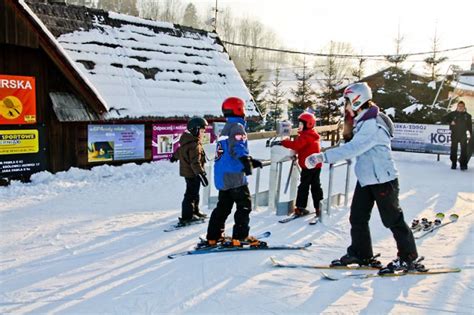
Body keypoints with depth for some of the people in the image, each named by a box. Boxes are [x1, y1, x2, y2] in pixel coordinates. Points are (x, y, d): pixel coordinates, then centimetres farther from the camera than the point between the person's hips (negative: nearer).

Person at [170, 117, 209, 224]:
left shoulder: (187, 142, 7)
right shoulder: (195, 146, -25)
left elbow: (180, 150, 27)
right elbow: (195, 162, -34)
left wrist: (174, 156, 46)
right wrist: (201, 174, -40)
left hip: (187, 172, 10)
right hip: (192, 174, -10)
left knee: (194, 193, 22)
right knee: (191, 194, -3)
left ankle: (195, 212, 36)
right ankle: (187, 217, 2)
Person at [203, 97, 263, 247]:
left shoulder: (226, 128, 21)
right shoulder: (237, 126, -9)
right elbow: (236, 147, -26)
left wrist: (251, 161, 32)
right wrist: (246, 161, -39)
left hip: (222, 176, 9)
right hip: (234, 176, -9)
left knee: (223, 206, 14)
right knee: (244, 205, -1)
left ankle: (213, 237, 16)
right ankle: (240, 237, -2)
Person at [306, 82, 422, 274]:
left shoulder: (372, 125, -24)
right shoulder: (363, 121, 9)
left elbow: (353, 148, -33)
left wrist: (324, 156, -35)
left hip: (383, 180, -9)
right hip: (366, 178, 10)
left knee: (393, 219, 3)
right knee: (357, 217, 11)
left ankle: (409, 258, 17)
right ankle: (360, 253, 23)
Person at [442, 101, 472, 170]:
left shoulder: (467, 116, 6)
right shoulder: (453, 114, 3)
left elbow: (470, 126, 9)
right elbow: (444, 119, 5)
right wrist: (450, 122, -11)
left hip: (463, 135, 0)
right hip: (454, 135, 0)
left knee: (464, 150, -8)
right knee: (454, 149, 6)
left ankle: (463, 164, -6)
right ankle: (453, 163, 17)